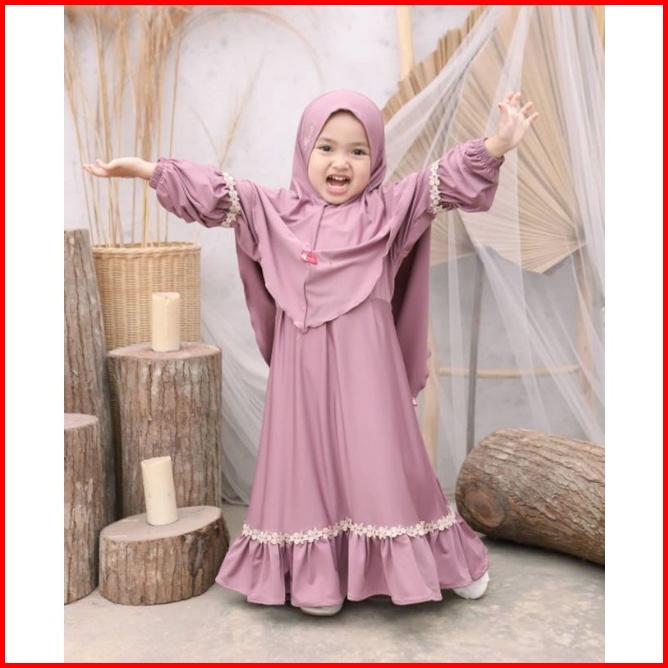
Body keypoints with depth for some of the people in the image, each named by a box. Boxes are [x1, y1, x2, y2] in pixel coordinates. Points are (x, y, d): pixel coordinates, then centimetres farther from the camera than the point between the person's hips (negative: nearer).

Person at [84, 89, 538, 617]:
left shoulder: (389, 209, 3)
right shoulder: (275, 210, 8)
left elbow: (446, 181, -5)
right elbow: (215, 194, 8)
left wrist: (497, 145, -18)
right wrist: (144, 169, 6)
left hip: (365, 363, -2)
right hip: (302, 366, 2)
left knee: (378, 460, 3)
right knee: (309, 460, 7)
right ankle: (315, 577, 17)